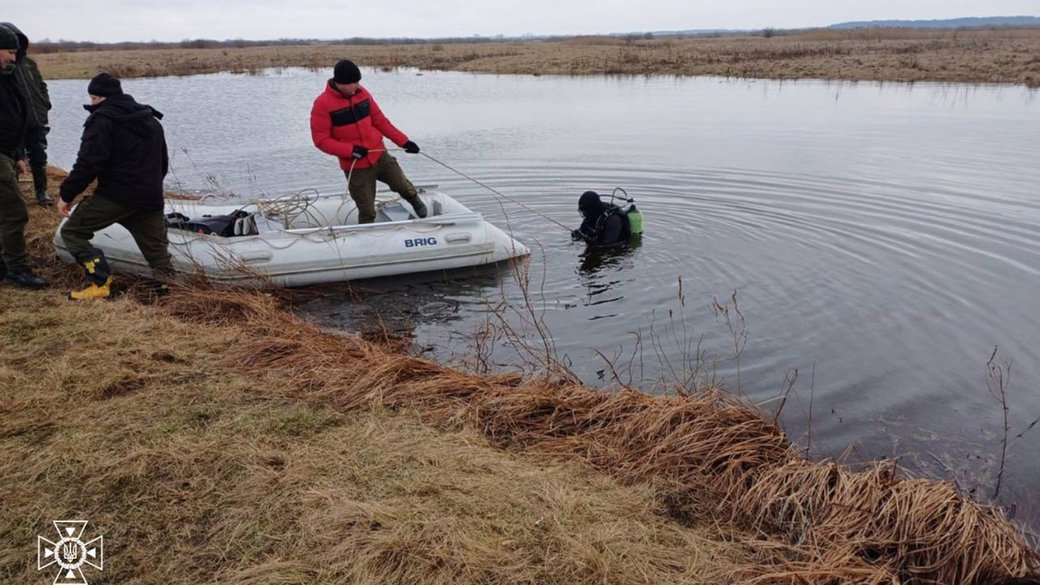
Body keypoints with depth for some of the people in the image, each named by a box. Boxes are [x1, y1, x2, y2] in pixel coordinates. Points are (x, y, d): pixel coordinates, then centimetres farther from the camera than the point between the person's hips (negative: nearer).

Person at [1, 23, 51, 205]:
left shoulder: (28, 62, 9)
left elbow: (41, 85, 19)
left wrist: (45, 103, 6)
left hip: (36, 121, 5)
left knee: (39, 158, 11)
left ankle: (41, 192, 23)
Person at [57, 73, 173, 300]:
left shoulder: (102, 119, -5)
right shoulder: (151, 119, 19)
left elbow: (88, 164, -13)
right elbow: (163, 163, 28)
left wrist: (66, 194, -4)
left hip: (115, 196, -7)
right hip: (150, 199, 7)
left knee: (72, 232, 7)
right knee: (157, 252, 14)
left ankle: (101, 283, -5)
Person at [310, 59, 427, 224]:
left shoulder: (362, 93, 1)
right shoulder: (323, 104, -14)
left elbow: (380, 120, 9)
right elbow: (321, 139, -13)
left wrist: (403, 141, 4)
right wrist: (349, 150, -24)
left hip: (380, 155, 4)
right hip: (355, 166, -4)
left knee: (403, 186, 11)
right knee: (367, 212, -1)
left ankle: (415, 200, 46)